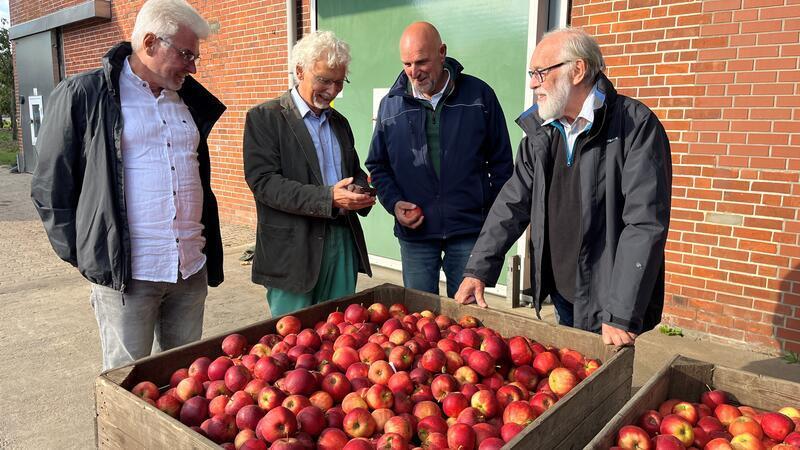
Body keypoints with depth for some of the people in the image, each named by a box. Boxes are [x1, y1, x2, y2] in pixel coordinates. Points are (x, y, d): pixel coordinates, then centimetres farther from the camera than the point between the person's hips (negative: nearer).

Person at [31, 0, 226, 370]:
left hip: (192, 270, 5)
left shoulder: (189, 101, 12)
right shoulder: (82, 95, -5)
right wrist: (84, 254, -1)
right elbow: (50, 186, 0)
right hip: (125, 272, -5)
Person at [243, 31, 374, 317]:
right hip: (293, 248, -5)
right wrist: (328, 198, -24)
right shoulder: (264, 118, -5)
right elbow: (263, 181, -15)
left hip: (344, 240, 6)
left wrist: (359, 192, -4)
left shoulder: (339, 122, 15)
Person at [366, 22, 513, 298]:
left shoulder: (479, 95, -2)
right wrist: (394, 203, -5)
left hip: (469, 230, -1)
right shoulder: (391, 104, 3)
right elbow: (377, 165, 11)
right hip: (415, 232, 2)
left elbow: (501, 161, 4)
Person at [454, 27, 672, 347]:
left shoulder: (636, 125, -16)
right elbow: (513, 204, 6)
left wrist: (621, 315, -25)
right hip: (562, 298, 6)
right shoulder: (541, 131, 5)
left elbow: (645, 224, -22)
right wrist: (478, 270, -2)